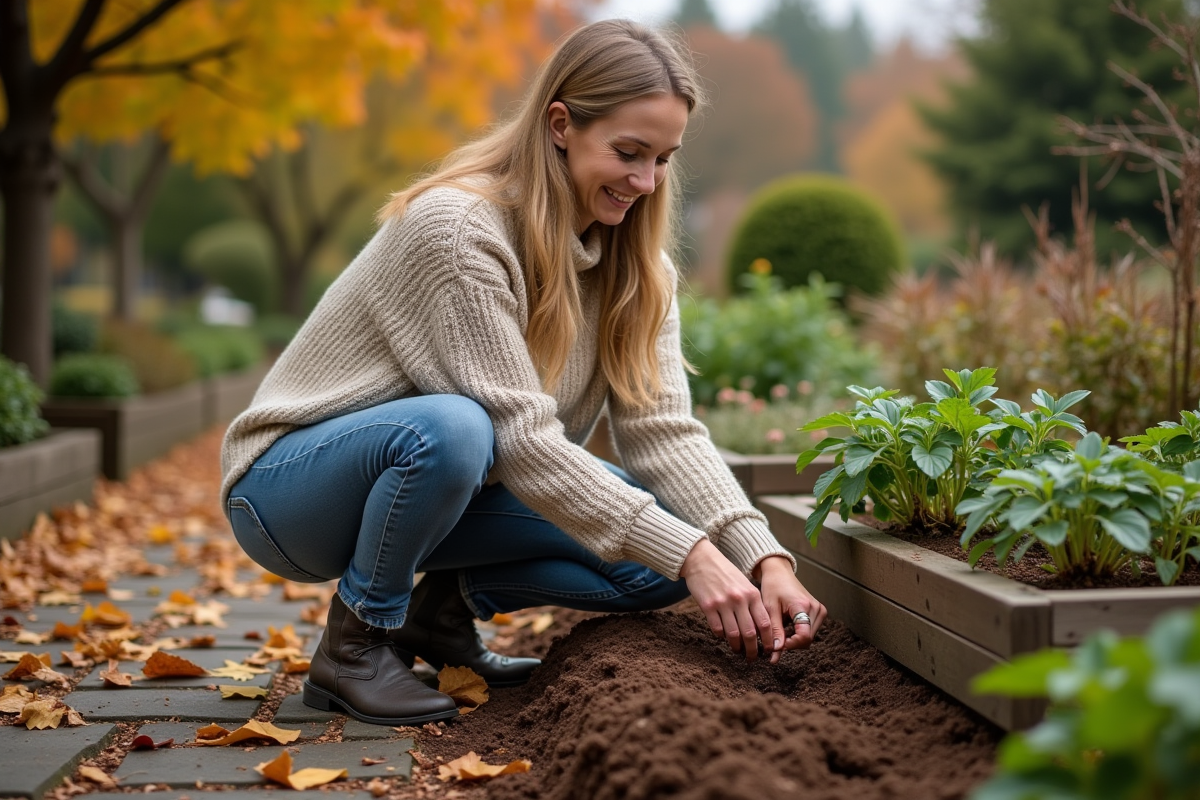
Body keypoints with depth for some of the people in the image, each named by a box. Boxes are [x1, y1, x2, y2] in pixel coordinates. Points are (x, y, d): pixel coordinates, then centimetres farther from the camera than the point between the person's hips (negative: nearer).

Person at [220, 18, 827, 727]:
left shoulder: (634, 263, -3)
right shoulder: (456, 225, -26)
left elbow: (664, 430, -12)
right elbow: (520, 439, -31)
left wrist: (765, 560, -28)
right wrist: (691, 553, -34)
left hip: (449, 486, 6)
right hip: (292, 491, -6)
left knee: (656, 560, -14)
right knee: (452, 429, -39)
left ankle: (448, 602, 7)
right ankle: (355, 642, -14)